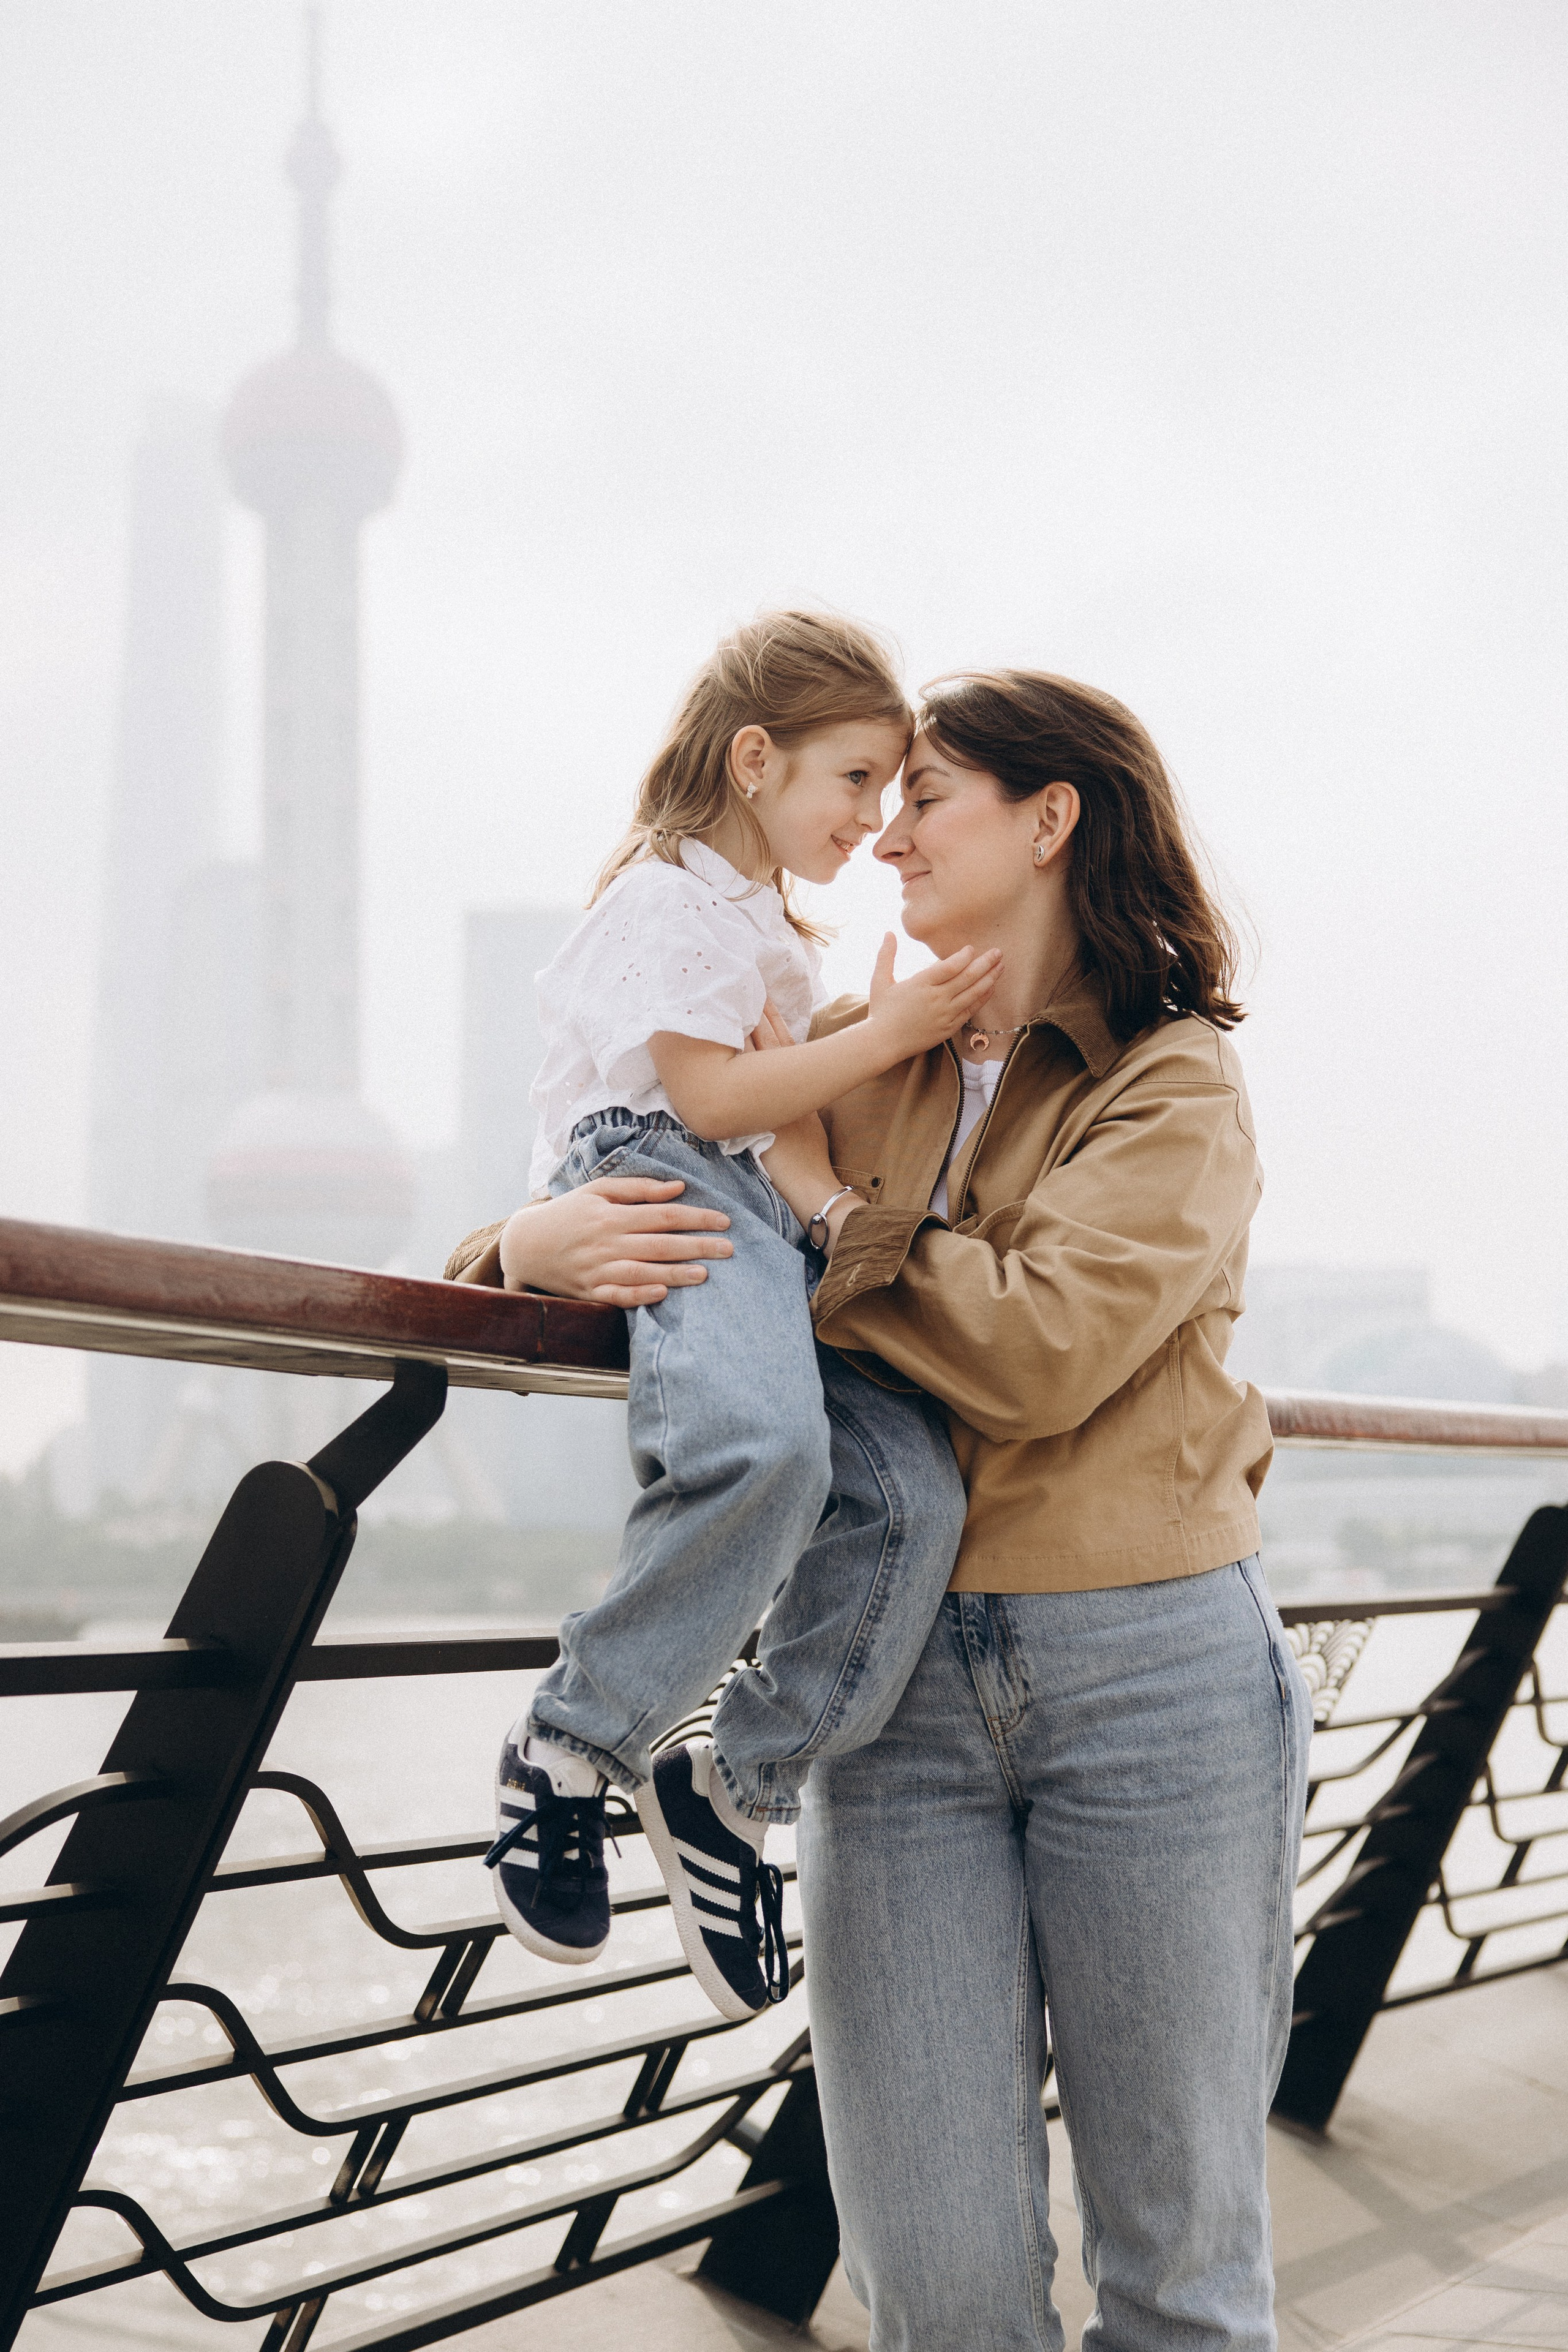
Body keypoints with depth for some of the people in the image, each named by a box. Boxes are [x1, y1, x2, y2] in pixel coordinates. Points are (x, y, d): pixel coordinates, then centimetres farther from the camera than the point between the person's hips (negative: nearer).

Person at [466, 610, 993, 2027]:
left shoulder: (777, 925, 32)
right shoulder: (668, 895, 0)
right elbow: (711, 1097, -11)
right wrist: (883, 1035, -8)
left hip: (768, 1220, 9)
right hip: (655, 1179, -9)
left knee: (916, 1486, -15)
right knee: (764, 1443, -38)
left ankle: (738, 1785, -5)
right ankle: (572, 1740, -23)